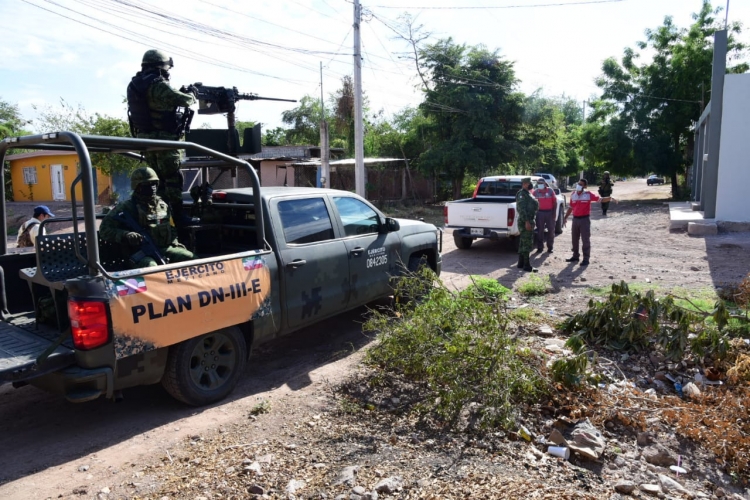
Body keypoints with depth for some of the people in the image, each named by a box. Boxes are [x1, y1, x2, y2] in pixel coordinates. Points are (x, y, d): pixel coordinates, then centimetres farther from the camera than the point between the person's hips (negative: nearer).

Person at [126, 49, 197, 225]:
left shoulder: (135, 85, 13)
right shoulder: (158, 85, -15)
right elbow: (182, 100, -17)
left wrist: (181, 95, 16)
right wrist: (192, 96, 4)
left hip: (145, 137, 8)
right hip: (163, 138, -8)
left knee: (159, 177, 15)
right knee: (172, 178, -5)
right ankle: (177, 216, -5)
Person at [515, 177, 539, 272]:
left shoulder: (527, 194, 19)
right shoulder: (522, 194, -14)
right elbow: (522, 209, -22)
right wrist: (526, 221, -27)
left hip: (529, 221, 11)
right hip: (525, 222, -11)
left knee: (523, 243, 14)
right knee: (527, 243, -10)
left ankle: (521, 263, 20)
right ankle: (526, 265, -8)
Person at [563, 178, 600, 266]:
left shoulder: (588, 194, -8)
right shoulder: (573, 195, 8)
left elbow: (599, 199, -8)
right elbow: (570, 207, 15)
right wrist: (565, 218, 14)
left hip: (585, 219, -6)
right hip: (575, 219, 6)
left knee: (585, 239, -1)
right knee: (575, 239, 13)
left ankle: (586, 259, 4)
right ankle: (575, 256, 25)